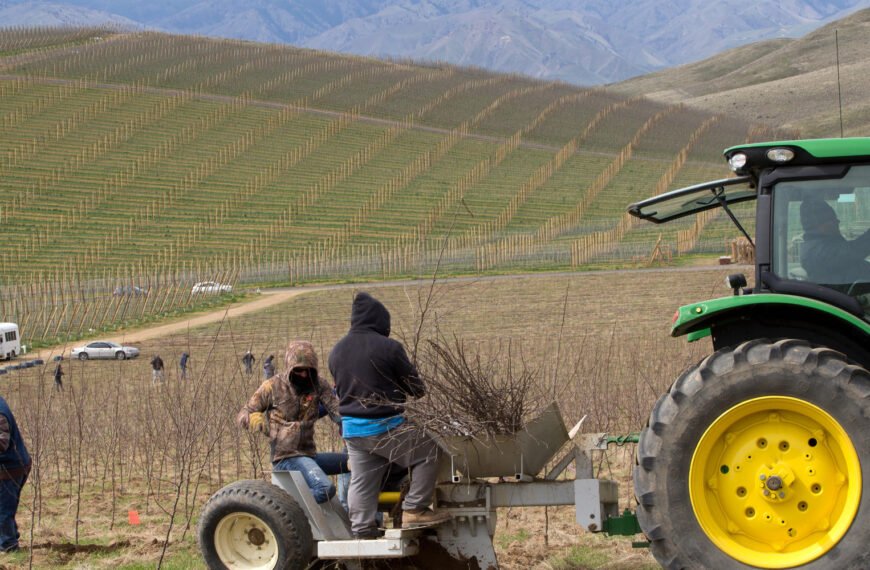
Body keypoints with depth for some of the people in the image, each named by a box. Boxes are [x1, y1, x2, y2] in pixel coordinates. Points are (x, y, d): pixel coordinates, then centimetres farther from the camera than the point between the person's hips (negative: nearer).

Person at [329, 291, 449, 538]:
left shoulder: (337, 351, 8)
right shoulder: (388, 347, -12)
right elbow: (416, 388, -4)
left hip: (351, 428, 7)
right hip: (385, 426, -7)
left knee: (361, 481, 12)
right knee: (428, 452, 3)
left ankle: (361, 529, 13)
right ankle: (414, 510, -1)